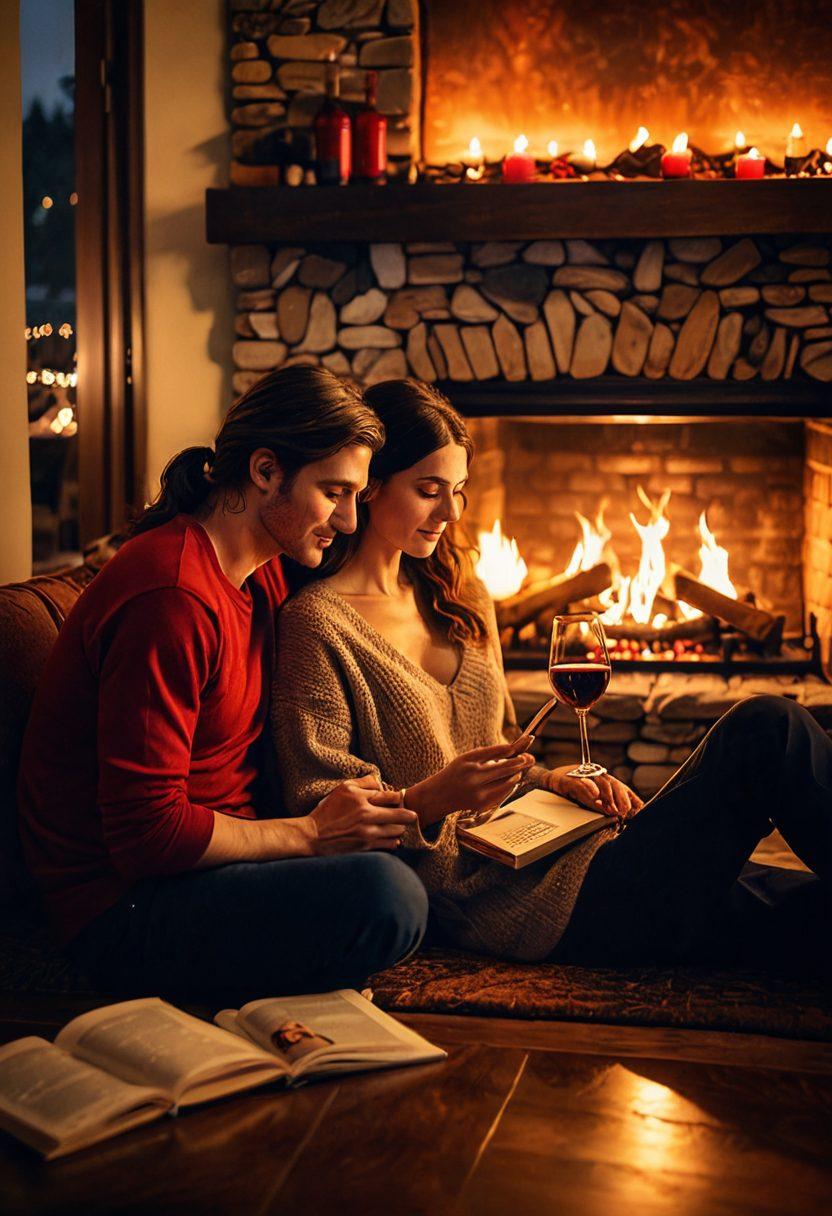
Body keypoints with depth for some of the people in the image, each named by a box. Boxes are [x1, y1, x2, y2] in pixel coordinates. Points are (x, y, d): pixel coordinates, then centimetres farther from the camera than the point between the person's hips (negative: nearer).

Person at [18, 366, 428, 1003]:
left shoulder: (267, 574, 9)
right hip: (126, 909, -10)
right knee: (386, 893, -29)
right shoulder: (172, 598, -23)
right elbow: (147, 835, -24)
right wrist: (310, 833, -15)